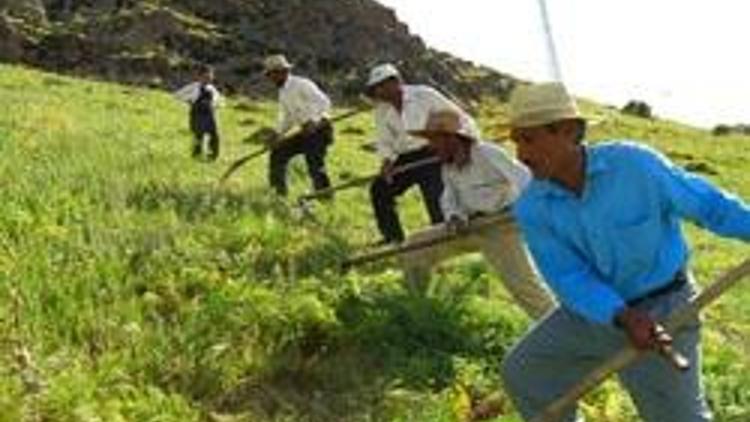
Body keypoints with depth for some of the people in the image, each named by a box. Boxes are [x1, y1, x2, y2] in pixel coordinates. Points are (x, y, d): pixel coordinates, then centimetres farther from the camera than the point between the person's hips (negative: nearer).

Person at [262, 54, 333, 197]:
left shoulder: (301, 85, -13)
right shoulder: (283, 92, 14)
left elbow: (324, 102, -22)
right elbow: (287, 118, 22)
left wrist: (312, 121, -34)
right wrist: (277, 134, 9)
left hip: (319, 130, -9)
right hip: (306, 132, 9)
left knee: (315, 166, -18)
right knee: (278, 153, 11)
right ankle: (279, 193, 20)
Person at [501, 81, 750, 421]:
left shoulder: (634, 164, -24)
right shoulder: (532, 209, -16)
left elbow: (706, 202, -11)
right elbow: (571, 279, -19)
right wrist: (624, 318, -35)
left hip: (662, 309, -4)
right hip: (597, 310, 4)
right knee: (523, 374, 9)